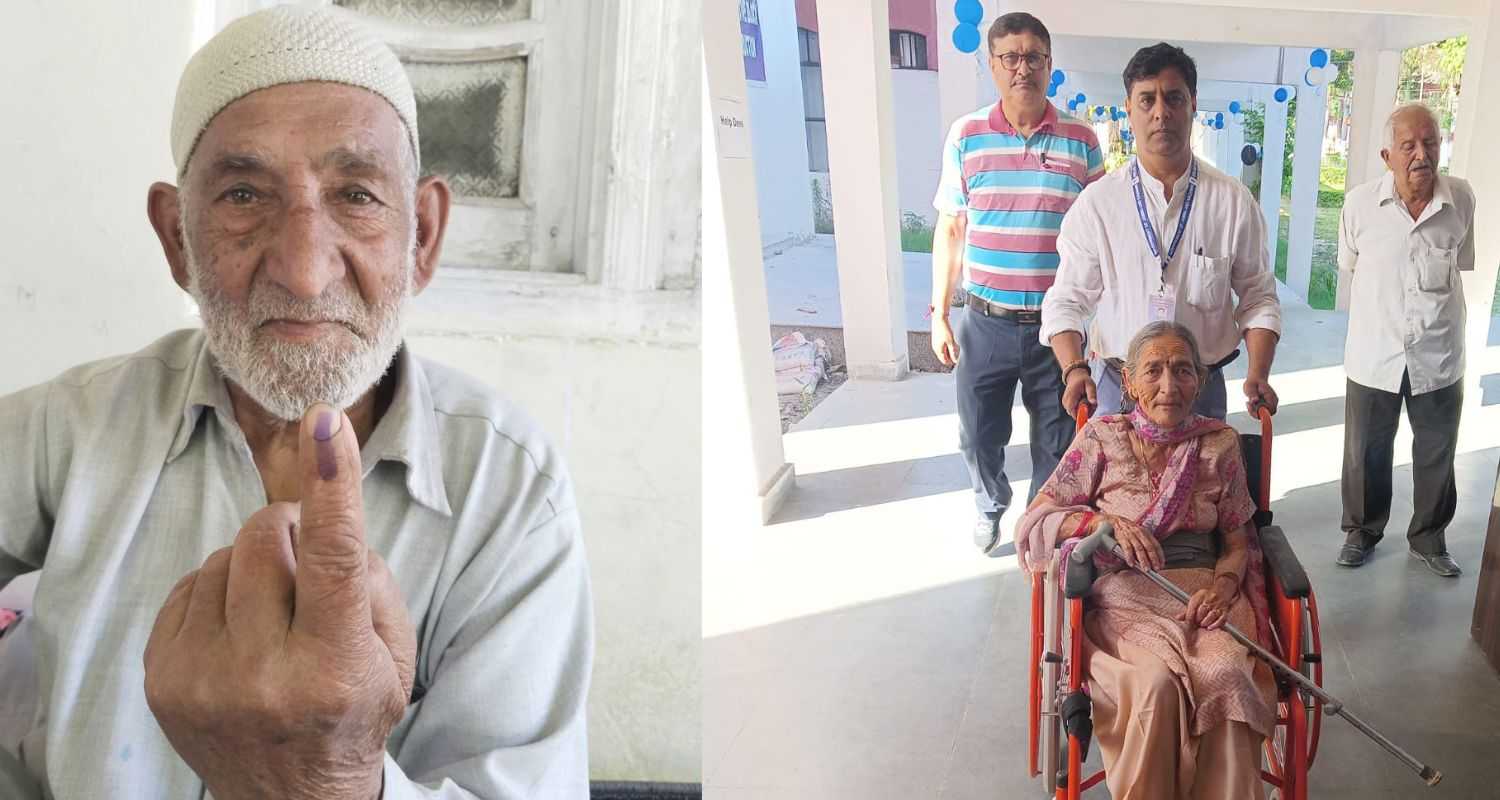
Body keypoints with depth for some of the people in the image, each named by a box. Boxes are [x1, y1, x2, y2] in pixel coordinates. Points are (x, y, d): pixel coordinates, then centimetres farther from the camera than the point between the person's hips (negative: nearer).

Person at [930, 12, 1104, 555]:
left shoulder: (1081, 140, -1)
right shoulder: (966, 135, 0)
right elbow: (949, 231, 5)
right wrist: (939, 316, 3)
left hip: (1056, 324, 0)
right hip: (985, 323, 1)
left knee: (1056, 440, 10)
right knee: (979, 435, 12)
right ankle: (990, 505, 43)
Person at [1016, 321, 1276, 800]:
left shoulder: (1219, 444, 10)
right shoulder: (1103, 438, 5)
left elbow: (1238, 542, 13)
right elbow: (1035, 521, 2)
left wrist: (1224, 583, -10)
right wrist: (1107, 521, -15)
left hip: (1203, 593, 2)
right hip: (1122, 597, -1)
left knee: (1224, 679, -33)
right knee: (1155, 685, -33)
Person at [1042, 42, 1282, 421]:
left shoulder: (1234, 202, -1)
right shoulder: (1096, 202, -3)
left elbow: (1258, 297, 5)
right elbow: (1067, 300, -2)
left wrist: (1258, 375, -10)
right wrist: (1075, 370, -18)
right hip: (1114, 389, -1)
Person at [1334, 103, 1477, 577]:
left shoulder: (1462, 199, -9)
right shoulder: (1360, 204, -12)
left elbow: (1461, 264, 8)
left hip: (1439, 359, 1)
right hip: (1374, 356, -1)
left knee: (1437, 457, 15)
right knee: (1366, 454, 14)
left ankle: (1429, 539, 35)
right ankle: (1362, 532, 35)